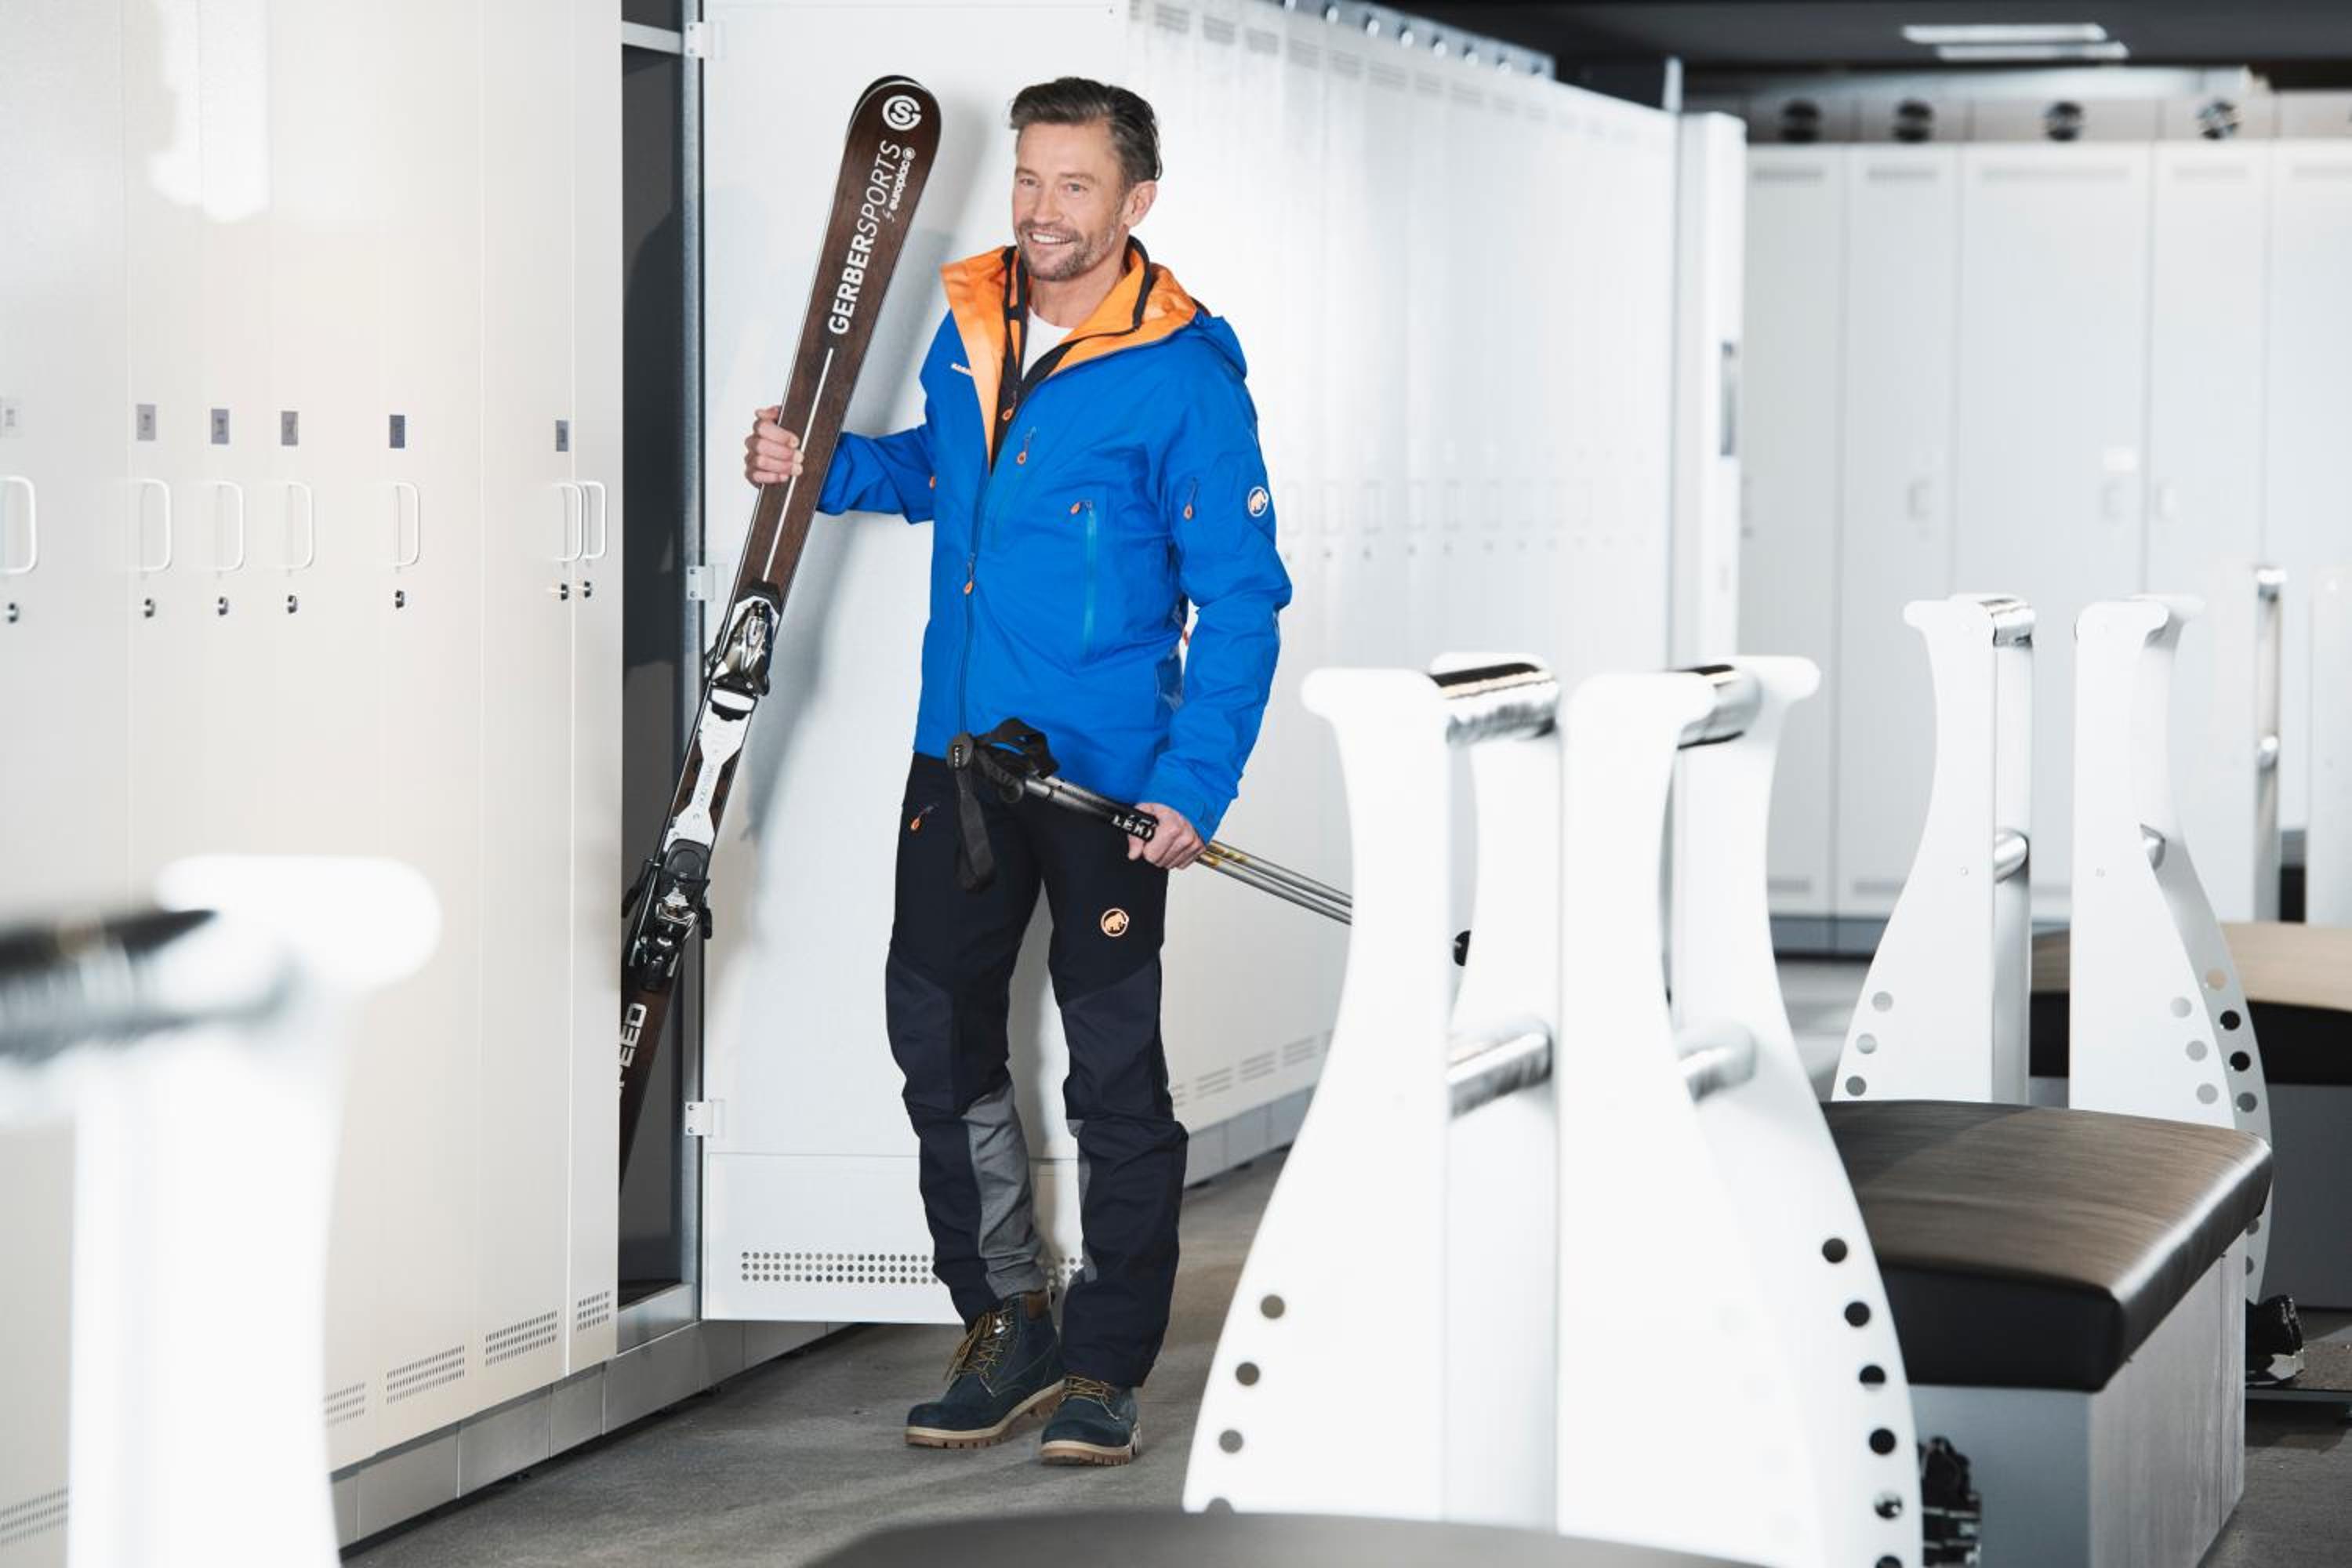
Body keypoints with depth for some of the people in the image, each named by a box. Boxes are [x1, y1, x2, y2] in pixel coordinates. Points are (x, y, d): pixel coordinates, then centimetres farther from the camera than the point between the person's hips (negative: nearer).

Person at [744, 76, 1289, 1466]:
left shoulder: (1184, 377, -14)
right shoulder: (970, 321, 5)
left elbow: (1242, 600, -13)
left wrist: (1196, 788, -20)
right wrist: (821, 467, 8)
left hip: (1107, 775, -6)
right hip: (959, 749, 6)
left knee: (1114, 1064, 3)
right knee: (937, 1032, 11)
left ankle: (1109, 1365, 15)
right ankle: (1007, 1327, 25)